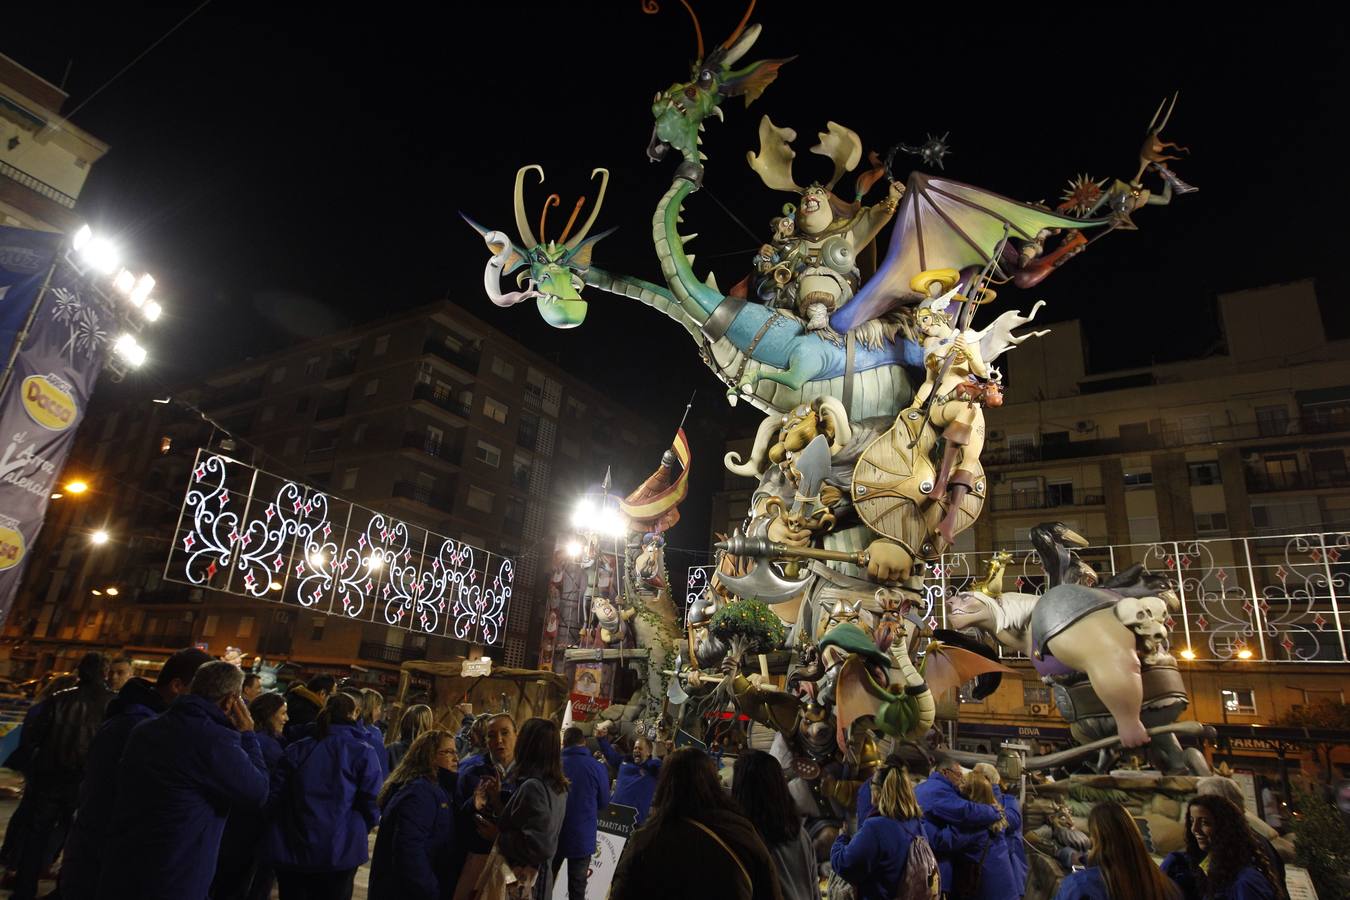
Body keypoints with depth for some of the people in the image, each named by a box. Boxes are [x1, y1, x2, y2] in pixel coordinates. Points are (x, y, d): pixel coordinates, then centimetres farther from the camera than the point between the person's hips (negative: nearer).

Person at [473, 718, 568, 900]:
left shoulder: (533, 787, -24)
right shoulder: (556, 785, 3)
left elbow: (539, 846, -27)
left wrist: (498, 836, -17)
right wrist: (496, 799, 4)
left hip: (523, 882, -8)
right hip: (536, 877, 8)